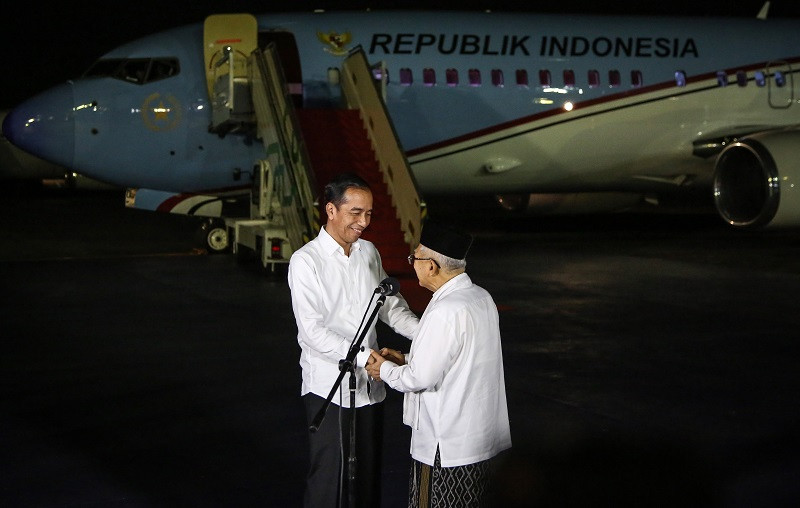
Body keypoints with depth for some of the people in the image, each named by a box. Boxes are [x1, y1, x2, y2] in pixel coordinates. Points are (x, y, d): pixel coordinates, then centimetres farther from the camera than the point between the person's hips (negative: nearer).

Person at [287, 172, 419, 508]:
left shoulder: (369, 252, 8)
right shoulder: (306, 261, -12)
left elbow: (390, 304, 13)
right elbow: (312, 331, -20)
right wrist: (365, 357, -27)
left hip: (369, 384, 6)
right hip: (329, 388, -6)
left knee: (369, 473, 16)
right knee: (329, 480, -2)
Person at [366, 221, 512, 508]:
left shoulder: (446, 311, -23)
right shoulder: (481, 298, 6)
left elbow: (421, 378, -19)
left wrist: (386, 370, -1)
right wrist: (407, 360, 13)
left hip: (446, 447, -9)